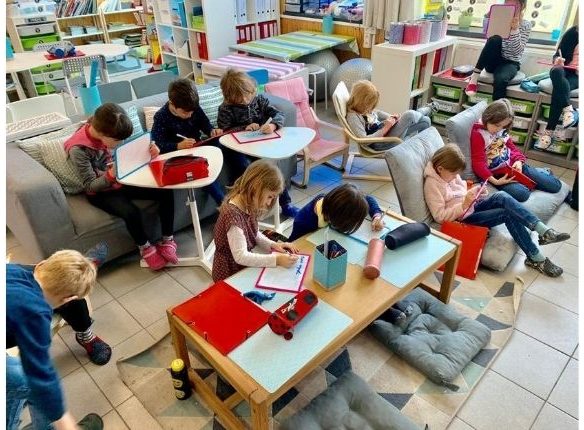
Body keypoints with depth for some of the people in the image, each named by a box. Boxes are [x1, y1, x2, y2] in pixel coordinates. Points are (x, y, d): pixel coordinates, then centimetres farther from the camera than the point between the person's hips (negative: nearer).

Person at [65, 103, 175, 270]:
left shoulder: (110, 132, -10)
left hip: (124, 180, 5)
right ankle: (145, 248, -2)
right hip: (101, 192, -5)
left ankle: (167, 240, -2)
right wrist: (110, 175, -39)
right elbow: (90, 186, -18)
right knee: (131, 212, -32)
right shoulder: (78, 149, -23)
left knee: (165, 191, -17)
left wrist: (150, 151, -18)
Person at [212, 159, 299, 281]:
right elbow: (241, 256, -30)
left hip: (245, 267, 8)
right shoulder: (232, 215, -30)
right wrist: (276, 260, -32)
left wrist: (273, 245, -5)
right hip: (230, 275, -8)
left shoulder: (247, 205, -4)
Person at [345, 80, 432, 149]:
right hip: (382, 143, -9)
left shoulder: (365, 108, 2)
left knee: (425, 121, 5)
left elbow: (378, 113, 22)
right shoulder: (353, 116, -25)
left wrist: (392, 117, 2)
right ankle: (427, 110, 20)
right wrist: (385, 128, -25)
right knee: (409, 115, -16)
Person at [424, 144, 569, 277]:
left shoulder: (449, 173, 5)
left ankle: (544, 231, -23)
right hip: (463, 219, -7)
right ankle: (536, 258, -15)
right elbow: (440, 216, -22)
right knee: (507, 214, -21)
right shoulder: (432, 184, -20)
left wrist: (476, 193, -2)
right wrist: (464, 204, -28)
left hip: (471, 207, 8)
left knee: (501, 196, -21)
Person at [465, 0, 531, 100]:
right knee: (495, 39, -30)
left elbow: (518, 51, -12)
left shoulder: (526, 25, 1)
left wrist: (515, 30, -23)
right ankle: (474, 77, -31)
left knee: (500, 80, -38)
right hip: (492, 62, 2)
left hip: (510, 63, -2)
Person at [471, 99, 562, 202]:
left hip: (512, 166, 6)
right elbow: (478, 164, -20)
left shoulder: (502, 131, 6)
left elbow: (512, 147, 18)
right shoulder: (478, 134, -16)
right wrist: (495, 181, -28)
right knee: (521, 193, -32)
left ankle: (544, 173, 33)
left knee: (555, 185, -1)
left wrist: (519, 161, -4)